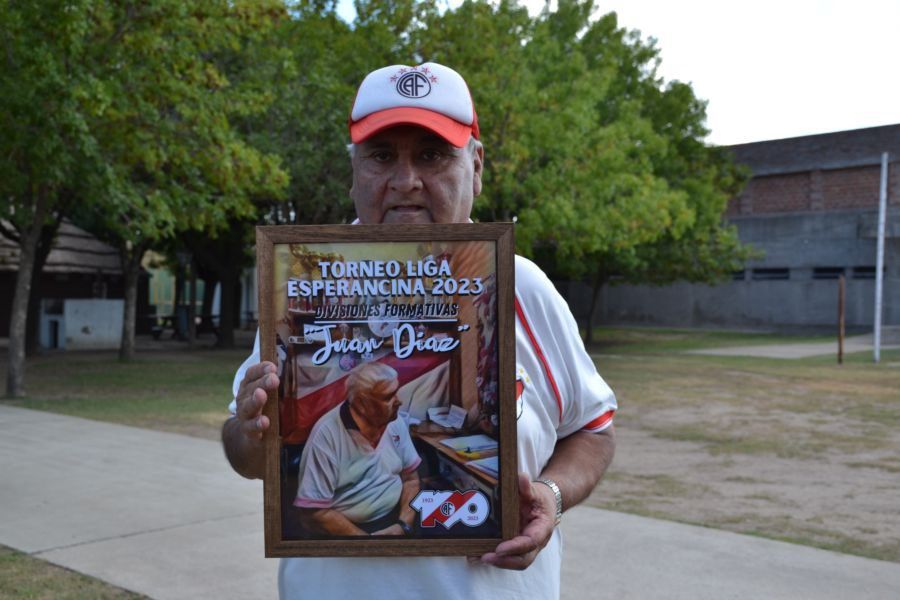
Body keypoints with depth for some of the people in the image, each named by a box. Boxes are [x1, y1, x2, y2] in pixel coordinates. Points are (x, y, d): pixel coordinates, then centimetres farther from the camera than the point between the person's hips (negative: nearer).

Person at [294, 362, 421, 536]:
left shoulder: (395, 422, 1)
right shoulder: (326, 435, -16)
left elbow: (410, 478, 9)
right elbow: (315, 510, -16)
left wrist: (404, 524, -8)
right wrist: (366, 538, -20)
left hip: (395, 517, 6)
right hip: (346, 528, -5)